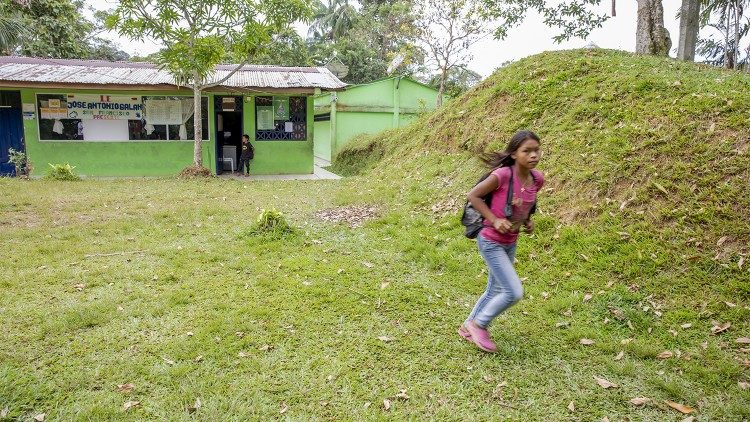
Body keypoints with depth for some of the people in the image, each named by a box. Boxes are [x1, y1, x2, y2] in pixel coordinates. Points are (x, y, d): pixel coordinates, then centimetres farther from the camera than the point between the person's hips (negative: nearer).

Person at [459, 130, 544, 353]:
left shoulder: (537, 179, -4)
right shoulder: (502, 175, -24)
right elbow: (473, 195, -16)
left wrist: (528, 221, -1)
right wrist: (494, 220, -21)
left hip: (510, 244, 8)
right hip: (491, 242, -8)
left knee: (496, 291, 19)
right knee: (514, 292, -9)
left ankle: (468, 326, 40)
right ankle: (479, 324, 14)